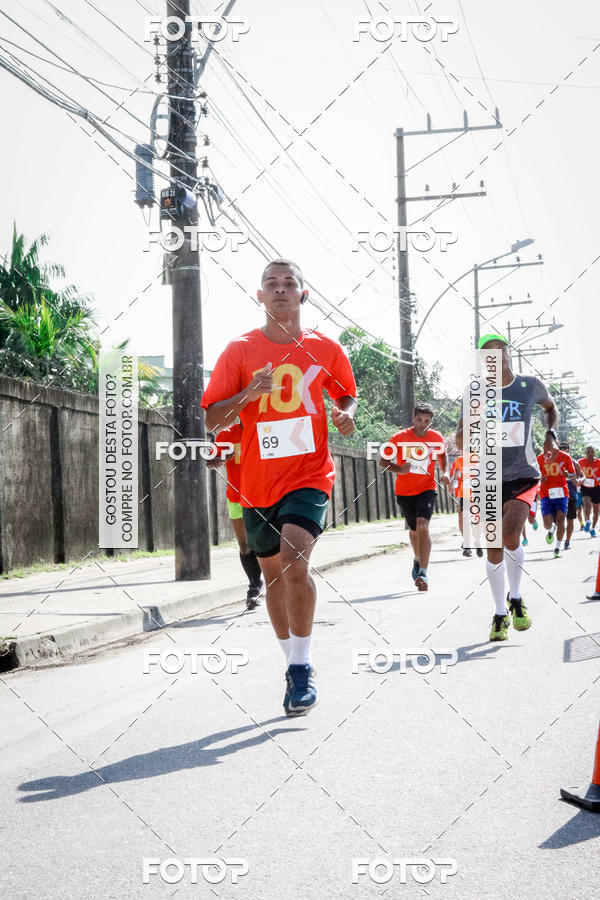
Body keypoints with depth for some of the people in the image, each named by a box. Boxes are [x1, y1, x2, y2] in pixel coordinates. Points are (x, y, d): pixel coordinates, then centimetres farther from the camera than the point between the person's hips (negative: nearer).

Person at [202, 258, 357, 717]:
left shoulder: (326, 349, 3)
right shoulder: (239, 351, 0)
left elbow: (348, 393, 20)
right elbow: (212, 418, 0)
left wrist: (346, 413, -3)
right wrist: (250, 394, -18)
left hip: (309, 474, -2)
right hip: (258, 483, 2)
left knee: (294, 559, -24)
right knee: (273, 572, 11)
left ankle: (302, 667, -11)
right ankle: (295, 665, 30)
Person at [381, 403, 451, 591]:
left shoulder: (436, 438, -5)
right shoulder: (399, 438, -10)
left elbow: (442, 456, 15)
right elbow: (383, 461, -5)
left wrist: (445, 473, -4)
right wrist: (398, 469, -24)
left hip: (427, 489, -1)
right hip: (404, 491, 1)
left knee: (422, 525, -22)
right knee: (414, 529, 15)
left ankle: (423, 572, -26)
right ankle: (418, 560, 45)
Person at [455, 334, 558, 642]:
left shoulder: (530, 386, -1)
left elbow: (551, 408, 20)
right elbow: (460, 434, 3)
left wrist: (550, 434, 1)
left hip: (524, 476, -2)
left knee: (509, 536, -23)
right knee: (494, 549, 2)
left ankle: (515, 598, 2)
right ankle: (500, 614, 19)